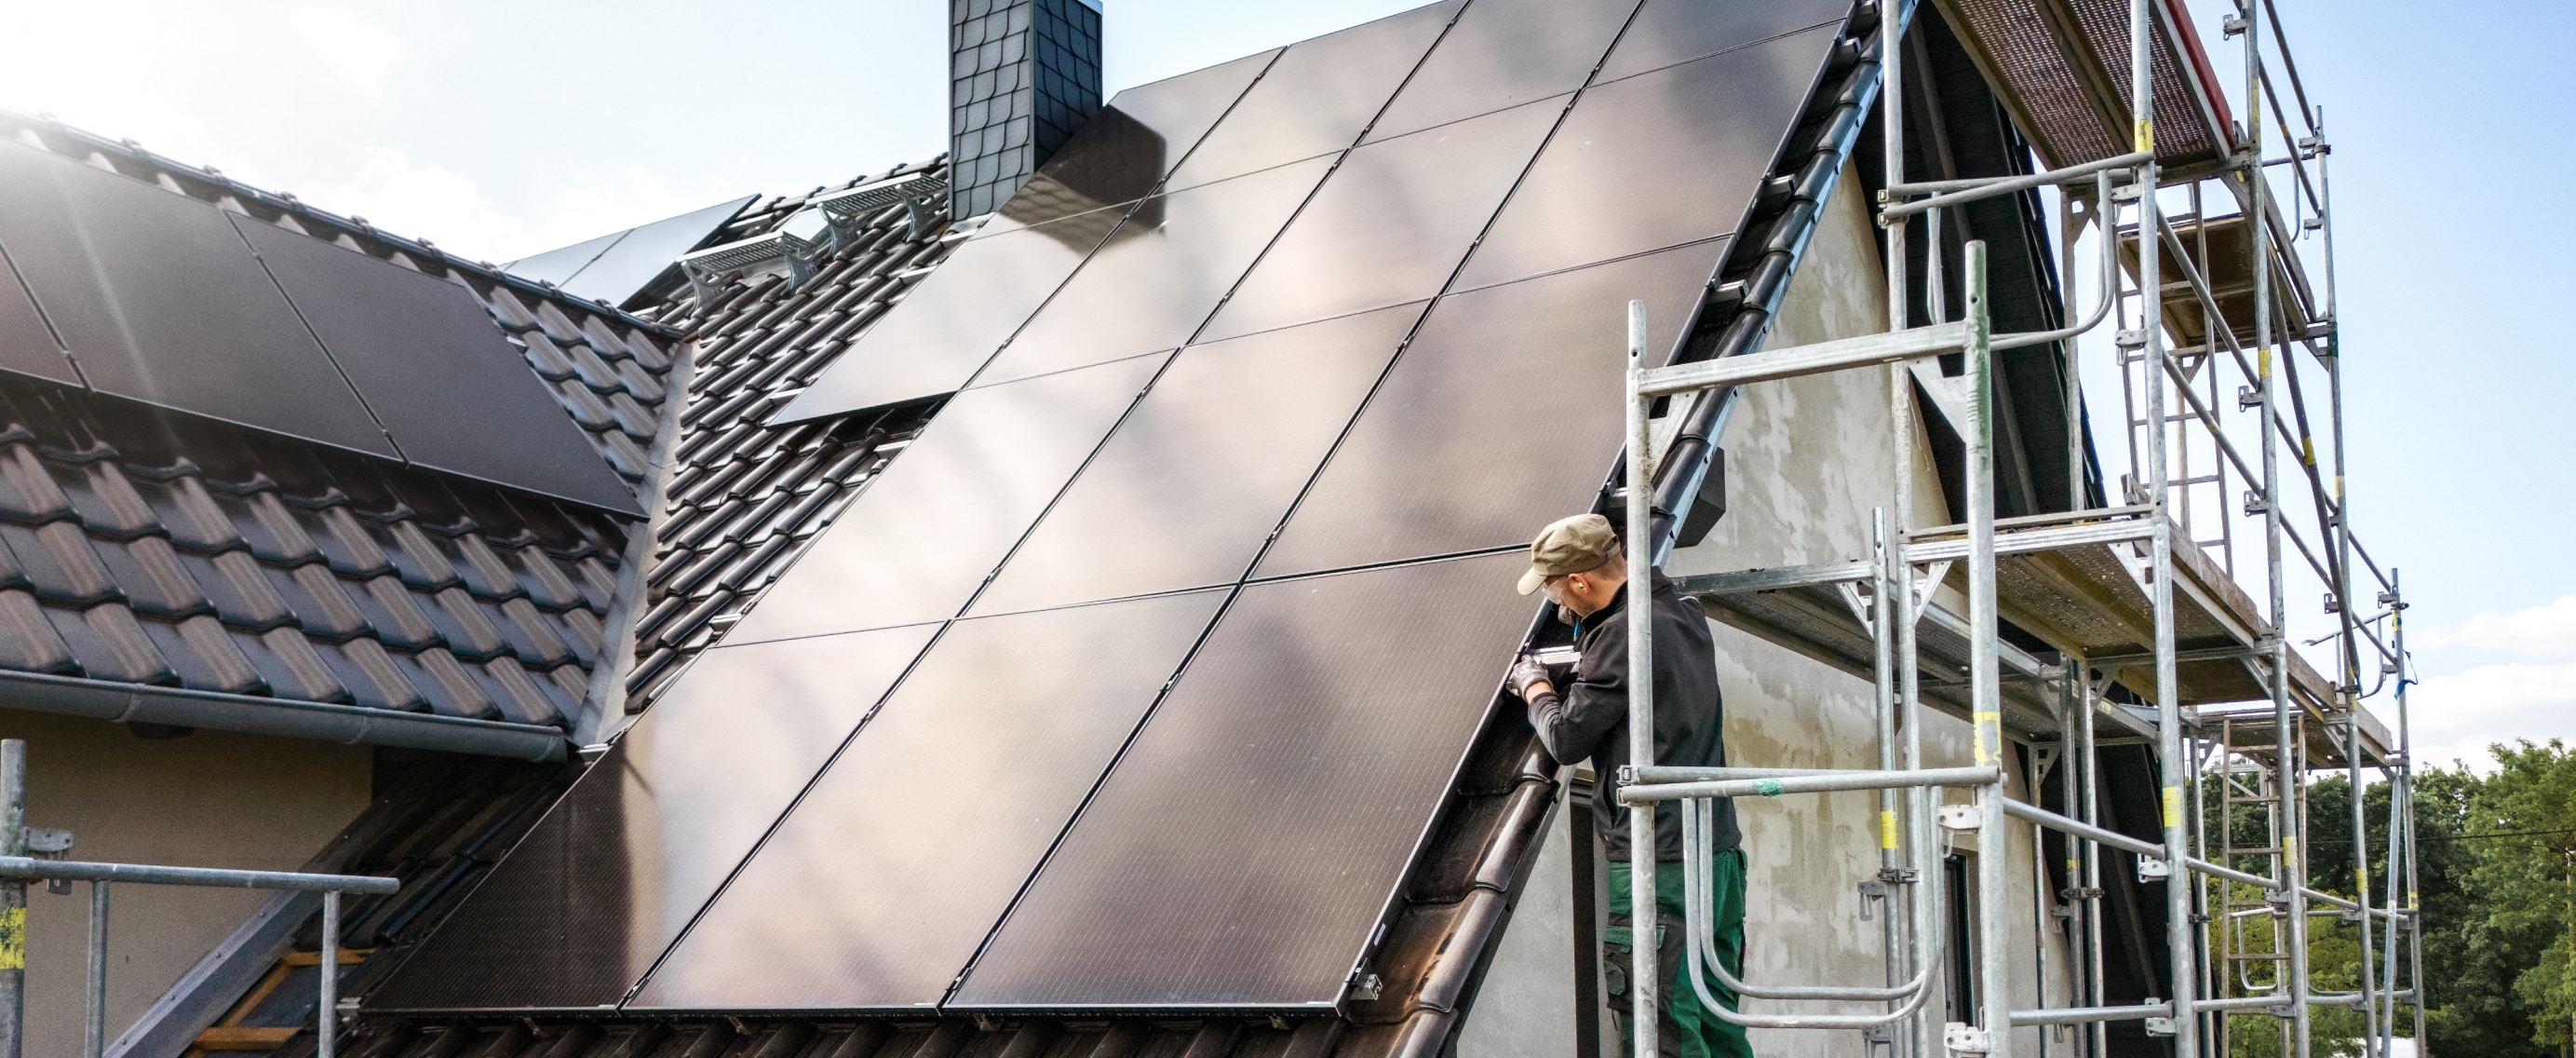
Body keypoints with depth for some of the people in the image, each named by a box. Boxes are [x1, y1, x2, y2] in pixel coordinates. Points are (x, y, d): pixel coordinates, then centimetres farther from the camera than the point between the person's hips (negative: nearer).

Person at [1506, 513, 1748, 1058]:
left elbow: (1568, 738, -11)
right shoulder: (1687, 614, 13)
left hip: (1658, 861, -9)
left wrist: (1535, 687, 7)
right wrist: (1579, 671, 20)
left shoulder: (1623, 632, -15)